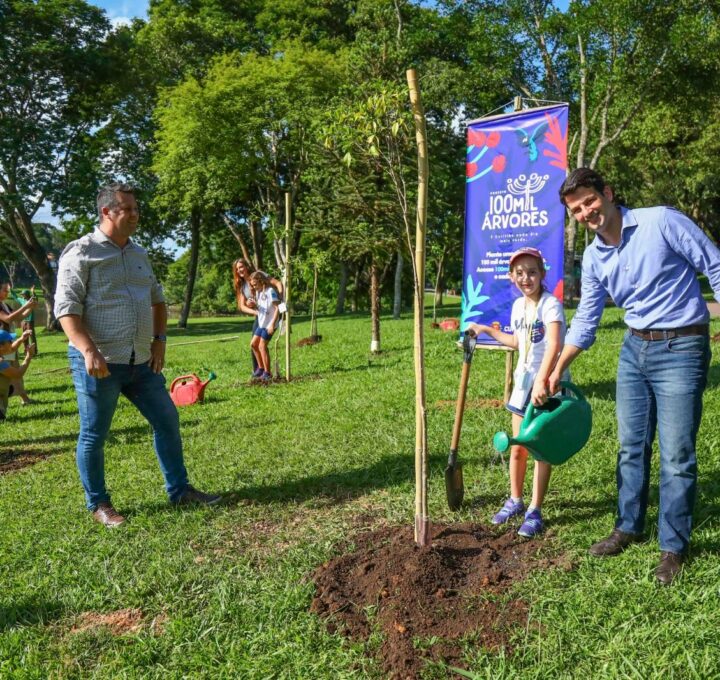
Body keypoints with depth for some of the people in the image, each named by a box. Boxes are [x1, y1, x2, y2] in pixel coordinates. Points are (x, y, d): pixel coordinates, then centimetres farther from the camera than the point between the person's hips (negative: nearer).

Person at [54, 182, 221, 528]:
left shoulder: (138, 254, 13)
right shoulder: (81, 252, -8)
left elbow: (157, 298, 22)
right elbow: (66, 307, -14)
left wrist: (159, 339, 9)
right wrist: (89, 351, -25)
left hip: (141, 362, 7)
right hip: (100, 363, -7)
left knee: (167, 421, 10)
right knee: (93, 435, 6)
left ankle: (179, 490, 23)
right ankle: (98, 504, 22)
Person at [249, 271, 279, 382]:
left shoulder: (270, 291, -15)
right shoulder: (258, 292, 11)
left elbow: (277, 308, -18)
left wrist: (272, 324, -21)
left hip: (269, 324, -9)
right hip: (261, 323, 9)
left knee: (262, 346, -8)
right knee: (253, 344, 9)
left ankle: (267, 373, 2)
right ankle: (261, 368, 21)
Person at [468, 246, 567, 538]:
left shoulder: (551, 304, -16)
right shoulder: (518, 305, 7)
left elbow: (554, 345, -30)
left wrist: (541, 381, -40)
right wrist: (487, 330, 24)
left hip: (548, 383, -7)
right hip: (524, 380, 7)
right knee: (517, 447, 13)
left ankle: (535, 511, 12)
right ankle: (515, 501, 29)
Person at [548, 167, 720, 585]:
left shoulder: (662, 222, -12)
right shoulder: (594, 257, 6)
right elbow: (586, 320, 13)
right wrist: (558, 370, 10)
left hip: (681, 349, -6)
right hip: (634, 349, 6)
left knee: (676, 455, -2)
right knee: (632, 447, 14)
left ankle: (674, 546, 13)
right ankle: (629, 527, 31)